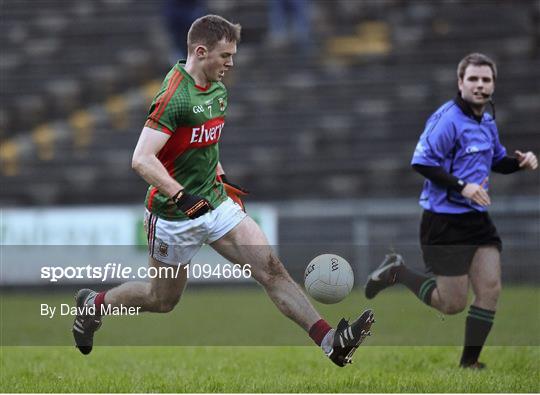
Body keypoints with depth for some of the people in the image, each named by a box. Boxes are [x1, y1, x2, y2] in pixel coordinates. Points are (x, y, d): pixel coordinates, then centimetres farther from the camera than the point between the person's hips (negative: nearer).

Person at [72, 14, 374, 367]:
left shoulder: (218, 90, 6)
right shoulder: (174, 96, -22)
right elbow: (142, 159, -30)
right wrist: (182, 196, -39)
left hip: (215, 204, 7)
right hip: (174, 215, -7)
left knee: (271, 268, -8)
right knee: (164, 299, 11)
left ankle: (329, 340, -15)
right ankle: (93, 304, 37)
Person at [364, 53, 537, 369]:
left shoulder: (487, 123, 12)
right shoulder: (448, 119, -15)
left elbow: (497, 160, 28)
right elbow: (422, 162, -20)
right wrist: (462, 186, -25)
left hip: (477, 220, 8)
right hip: (446, 221, -8)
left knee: (490, 289, -2)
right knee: (452, 304, -3)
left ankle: (470, 361, 9)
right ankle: (397, 272, 18)